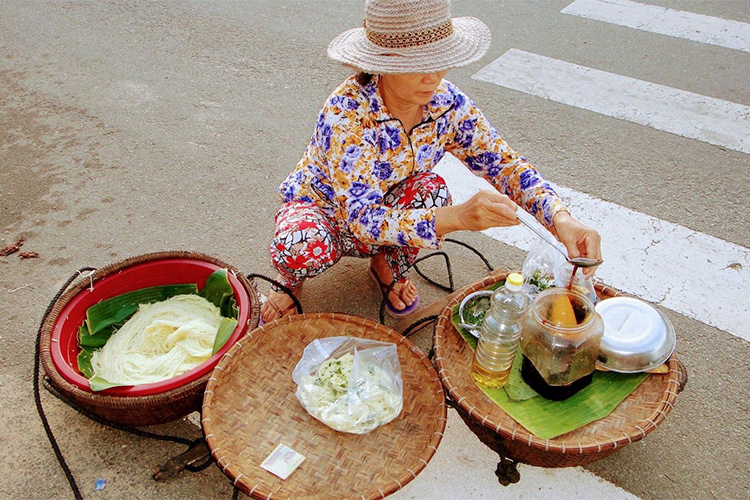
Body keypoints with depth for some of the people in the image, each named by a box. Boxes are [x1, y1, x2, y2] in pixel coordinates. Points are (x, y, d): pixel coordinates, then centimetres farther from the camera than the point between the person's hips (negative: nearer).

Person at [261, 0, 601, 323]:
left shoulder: (447, 104, -20)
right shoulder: (346, 112, -35)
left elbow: (506, 165, -18)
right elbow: (364, 219, -41)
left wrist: (561, 220, -37)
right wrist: (457, 217, -55)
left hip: (390, 214, 3)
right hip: (322, 210, -3)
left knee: (431, 189, -28)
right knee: (305, 248, -37)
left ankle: (389, 267, 2)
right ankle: (291, 277, 2)